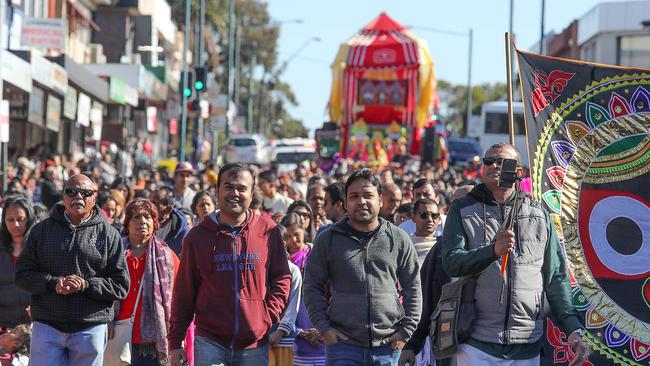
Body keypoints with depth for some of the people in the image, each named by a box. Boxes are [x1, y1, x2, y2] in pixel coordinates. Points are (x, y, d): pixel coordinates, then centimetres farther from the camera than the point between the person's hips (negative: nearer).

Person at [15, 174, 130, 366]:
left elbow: (121, 285, 2)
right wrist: (53, 284, -12)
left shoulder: (109, 235, 5)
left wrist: (86, 285, -14)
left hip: (91, 327, 0)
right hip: (47, 326, 1)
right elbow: (23, 273, 6)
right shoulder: (42, 230, 9)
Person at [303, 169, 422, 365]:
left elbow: (413, 288, 11)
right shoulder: (328, 240, 5)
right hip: (343, 343, -1)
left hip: (387, 345, 1)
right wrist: (323, 327, -3)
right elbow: (312, 287, 8)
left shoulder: (399, 239, 8)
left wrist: (406, 331, 2)